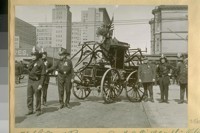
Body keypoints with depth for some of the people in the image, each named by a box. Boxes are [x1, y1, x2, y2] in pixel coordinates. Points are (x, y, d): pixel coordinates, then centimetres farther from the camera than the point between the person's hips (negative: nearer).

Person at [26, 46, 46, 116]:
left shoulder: (41, 63, -10)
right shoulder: (31, 62, 12)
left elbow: (43, 74, -12)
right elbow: (29, 68, -5)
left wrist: (41, 84, -18)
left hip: (37, 81, -6)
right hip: (30, 81, 6)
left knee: (38, 97, -1)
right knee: (29, 96, 8)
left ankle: (38, 110, 11)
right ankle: (30, 110, 19)